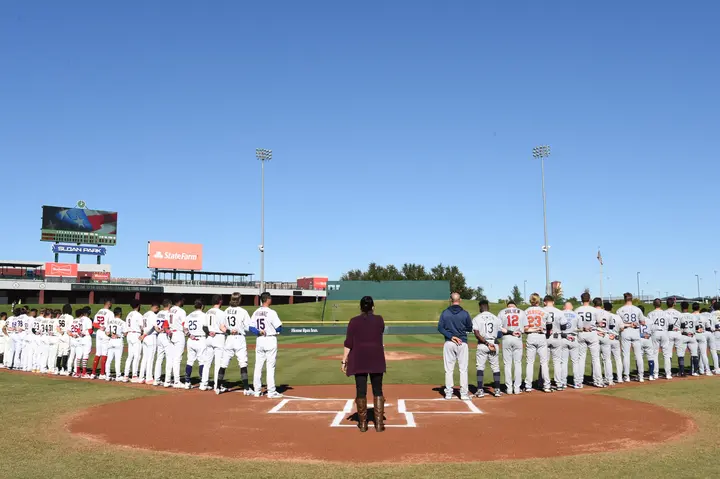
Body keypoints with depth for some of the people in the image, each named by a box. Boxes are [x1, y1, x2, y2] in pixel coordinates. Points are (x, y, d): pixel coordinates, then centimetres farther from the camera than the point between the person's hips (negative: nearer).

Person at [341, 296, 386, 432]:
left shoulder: (354, 321, -2)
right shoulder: (379, 320, 2)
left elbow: (348, 343, -7)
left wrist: (344, 361, -4)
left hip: (359, 359, -1)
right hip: (376, 359, 1)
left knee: (361, 391, 4)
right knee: (377, 391, 7)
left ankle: (363, 424, 10)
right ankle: (379, 424, 5)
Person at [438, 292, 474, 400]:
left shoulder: (445, 313, -1)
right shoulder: (465, 313, -5)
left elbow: (440, 327, -6)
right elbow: (470, 328, 2)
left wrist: (451, 336, -9)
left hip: (448, 343, 1)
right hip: (462, 343, -1)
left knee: (449, 369, 8)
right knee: (463, 369, 5)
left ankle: (448, 393, 10)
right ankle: (464, 393, 5)